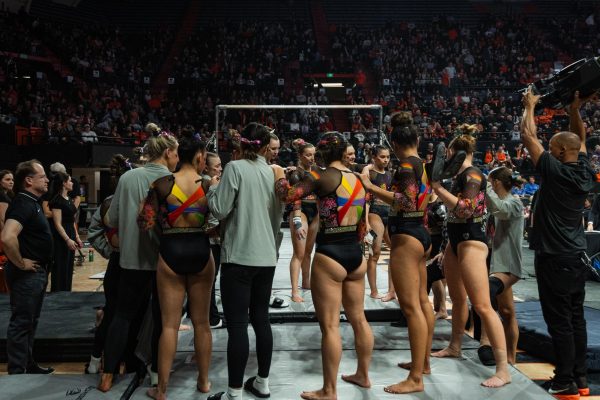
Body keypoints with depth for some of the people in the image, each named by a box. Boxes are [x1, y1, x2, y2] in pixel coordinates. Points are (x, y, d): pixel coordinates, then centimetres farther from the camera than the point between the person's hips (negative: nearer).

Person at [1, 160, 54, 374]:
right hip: (26, 274, -10)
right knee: (21, 323, 0)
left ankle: (28, 364, 30)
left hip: (37, 272, 10)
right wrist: (20, 264, -22)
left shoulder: (32, 202, 11)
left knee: (30, 322, 18)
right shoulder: (22, 204, -20)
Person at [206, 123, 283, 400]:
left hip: (239, 255, -6)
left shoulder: (235, 168, -9)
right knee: (261, 319, 14)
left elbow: (219, 210, -11)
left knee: (237, 324, -2)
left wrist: (212, 189, 7)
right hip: (266, 256, 6)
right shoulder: (272, 172, 8)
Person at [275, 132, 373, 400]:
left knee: (330, 325, -1)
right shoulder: (358, 180, 10)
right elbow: (363, 227, 15)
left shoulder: (325, 177, -12)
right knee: (358, 319, 18)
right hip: (355, 254, 8)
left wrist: (278, 175, 1)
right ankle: (363, 375, 33)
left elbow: (288, 195, -17)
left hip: (329, 255, -8)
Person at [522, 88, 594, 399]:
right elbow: (580, 139, 23)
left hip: (555, 257, -8)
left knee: (559, 322, -2)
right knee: (576, 319, 13)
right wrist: (575, 110, 16)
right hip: (577, 256, 8)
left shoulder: (555, 171, -14)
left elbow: (528, 135, -7)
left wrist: (530, 105, 6)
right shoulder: (585, 173, 5)